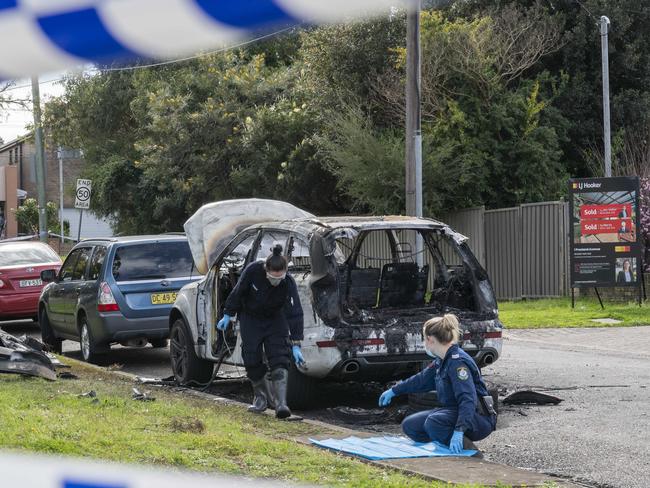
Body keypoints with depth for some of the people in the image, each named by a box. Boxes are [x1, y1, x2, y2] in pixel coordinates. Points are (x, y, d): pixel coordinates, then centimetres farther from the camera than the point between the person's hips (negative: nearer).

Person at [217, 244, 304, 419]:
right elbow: (238, 292, -11)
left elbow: (295, 314, -29)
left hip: (275, 320, -1)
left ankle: (280, 403, -21)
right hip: (250, 319, 1)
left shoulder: (288, 283, -29)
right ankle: (261, 398, 17)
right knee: (252, 359, -3)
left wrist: (296, 345, -34)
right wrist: (228, 315, -1)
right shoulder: (253, 271, -28)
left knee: (280, 359, -15)